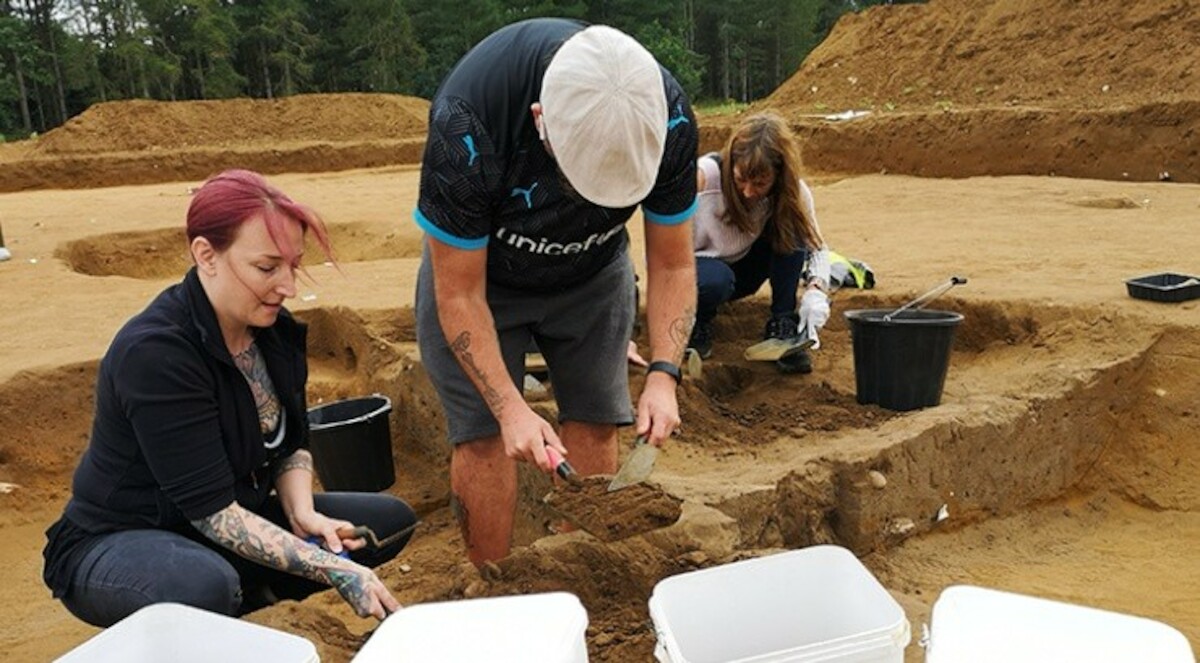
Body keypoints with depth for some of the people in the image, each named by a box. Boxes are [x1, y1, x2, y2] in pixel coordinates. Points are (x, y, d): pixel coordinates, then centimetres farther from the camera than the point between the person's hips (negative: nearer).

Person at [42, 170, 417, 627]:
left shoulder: (274, 329, -5)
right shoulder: (154, 353, -28)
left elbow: (291, 443, 7)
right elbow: (212, 511, -29)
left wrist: (303, 514, -13)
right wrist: (332, 569, -33)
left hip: (235, 517, 7)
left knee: (391, 520, -1)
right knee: (207, 587, -40)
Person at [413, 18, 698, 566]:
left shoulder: (669, 120, -27)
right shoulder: (465, 127, -37)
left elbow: (672, 264, -14)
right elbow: (459, 293, -26)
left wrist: (664, 372, -27)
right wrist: (510, 407, -33)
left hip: (593, 274, 3)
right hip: (474, 266, -2)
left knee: (594, 424, 0)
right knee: (483, 434, -9)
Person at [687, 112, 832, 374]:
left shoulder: (792, 192, -18)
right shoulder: (704, 176, -30)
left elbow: (817, 246, -14)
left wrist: (816, 291, -34)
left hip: (740, 268, 3)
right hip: (690, 267, -3)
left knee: (791, 227, -24)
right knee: (715, 280, -40)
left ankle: (782, 326, -16)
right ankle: (697, 320, -4)